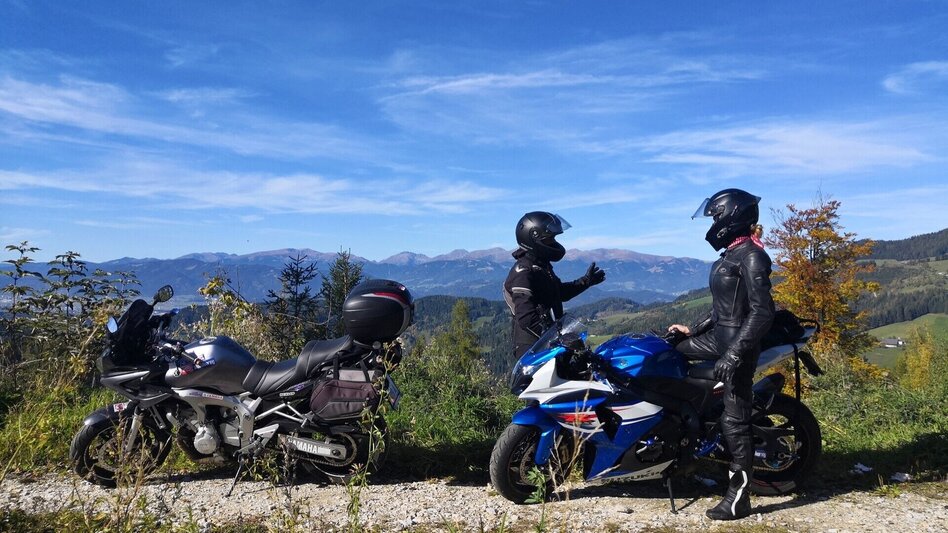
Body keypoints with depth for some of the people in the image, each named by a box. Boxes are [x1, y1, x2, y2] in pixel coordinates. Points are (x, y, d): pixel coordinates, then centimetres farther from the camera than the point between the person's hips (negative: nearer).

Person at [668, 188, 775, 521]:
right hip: (719, 336, 10)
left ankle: (738, 499, 4)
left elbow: (762, 313, -22)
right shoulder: (731, 255, 13)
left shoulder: (751, 257, -16)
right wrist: (693, 330, 20)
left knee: (734, 421, -5)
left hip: (738, 343, -10)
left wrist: (733, 355, -26)